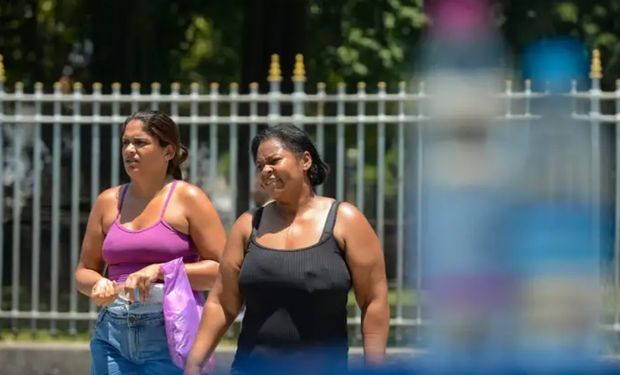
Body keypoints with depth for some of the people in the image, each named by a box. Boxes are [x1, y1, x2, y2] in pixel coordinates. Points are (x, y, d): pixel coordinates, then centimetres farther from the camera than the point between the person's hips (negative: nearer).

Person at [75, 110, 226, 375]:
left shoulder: (188, 199, 0)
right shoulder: (109, 202, 13)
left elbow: (222, 269, -6)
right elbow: (84, 271, 19)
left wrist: (160, 271, -15)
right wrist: (98, 285, -4)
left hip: (170, 333, -4)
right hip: (113, 333, 4)